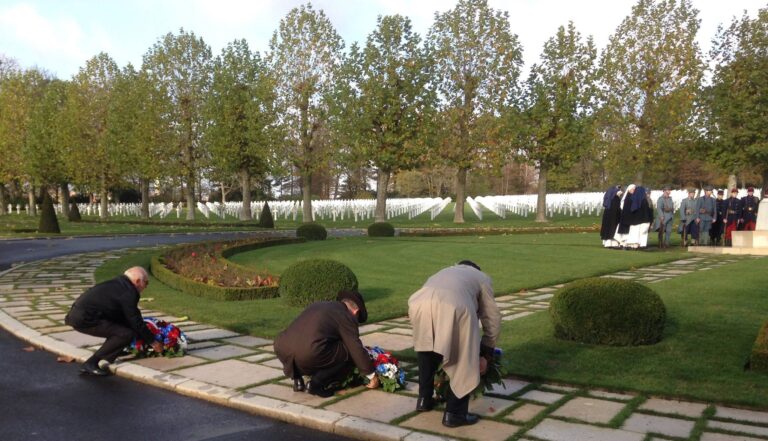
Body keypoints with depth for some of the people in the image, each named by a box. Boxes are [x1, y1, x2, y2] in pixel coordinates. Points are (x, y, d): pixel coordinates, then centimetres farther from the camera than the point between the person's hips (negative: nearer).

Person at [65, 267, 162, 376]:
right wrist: (153, 341, 3)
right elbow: (136, 322, -9)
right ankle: (91, 364, -6)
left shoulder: (117, 284, 16)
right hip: (85, 319, -10)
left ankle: (101, 361, 15)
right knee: (126, 334, -13)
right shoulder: (128, 293, -13)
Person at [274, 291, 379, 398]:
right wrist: (372, 376, 19)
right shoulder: (347, 316, 8)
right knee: (350, 353, 8)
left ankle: (297, 378, 20)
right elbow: (357, 349, 6)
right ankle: (317, 384, 2)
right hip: (309, 355, -7)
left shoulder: (317, 305, 29)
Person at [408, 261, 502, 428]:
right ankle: (454, 414, 17)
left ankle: (424, 400, 39)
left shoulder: (443, 273, 46)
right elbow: (492, 318, 30)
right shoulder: (481, 277, 35)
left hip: (420, 304, 5)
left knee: (427, 351, 30)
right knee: (464, 362, 14)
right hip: (454, 307, -4)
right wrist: (485, 354, 38)